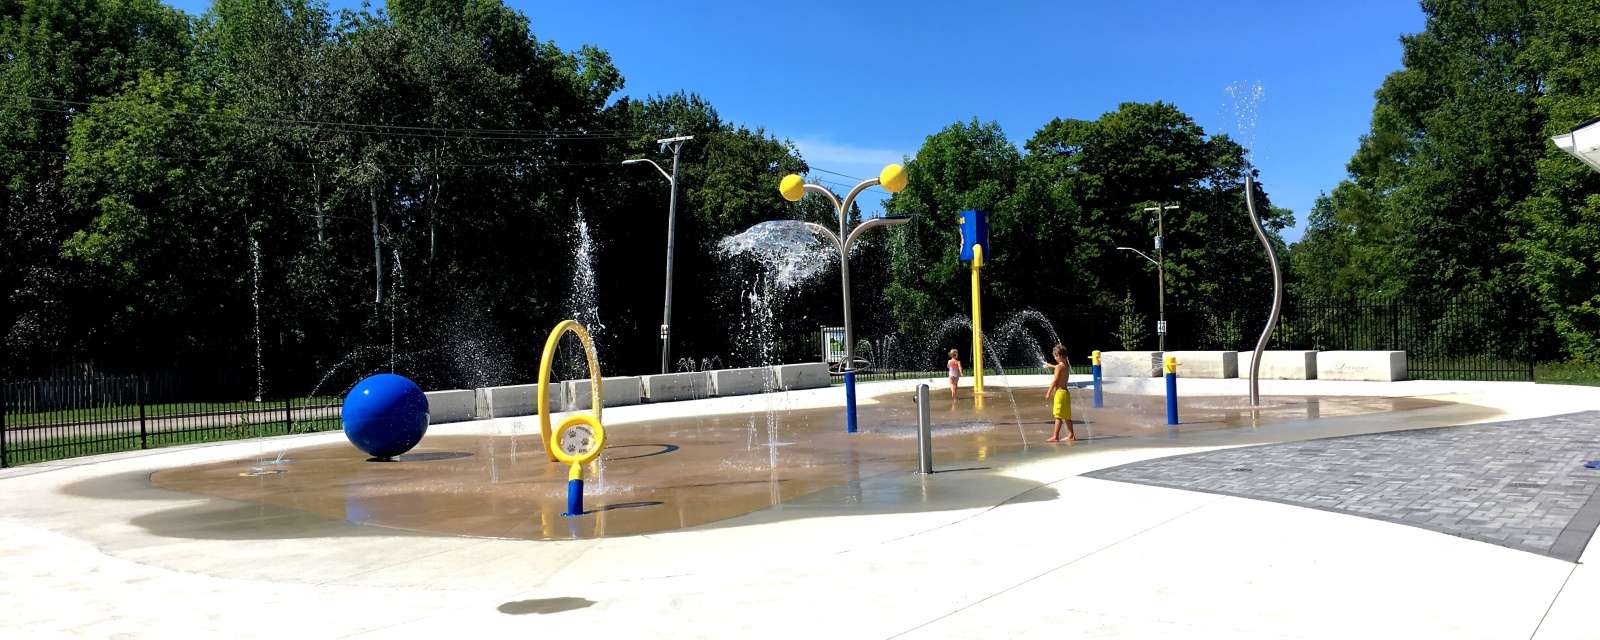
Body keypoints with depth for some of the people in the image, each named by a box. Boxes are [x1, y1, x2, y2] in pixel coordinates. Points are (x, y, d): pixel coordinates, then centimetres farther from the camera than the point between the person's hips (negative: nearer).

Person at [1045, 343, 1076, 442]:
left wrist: (1049, 392, -13)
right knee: (1067, 416, 13)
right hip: (1066, 392, 9)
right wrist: (1051, 366, 52)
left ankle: (1055, 436, -6)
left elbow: (1055, 381, -17)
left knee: (1058, 416, -7)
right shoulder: (1067, 366, 12)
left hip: (1060, 392, -9)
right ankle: (1071, 435, 16)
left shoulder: (1059, 366, -14)